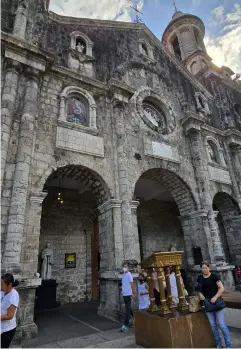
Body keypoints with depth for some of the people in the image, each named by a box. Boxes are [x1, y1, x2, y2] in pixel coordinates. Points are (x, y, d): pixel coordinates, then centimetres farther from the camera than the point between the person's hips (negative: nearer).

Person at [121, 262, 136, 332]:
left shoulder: (129, 274, -13)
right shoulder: (123, 275, 9)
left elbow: (132, 284, -16)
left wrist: (133, 293, -20)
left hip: (128, 294, -8)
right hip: (124, 294, 8)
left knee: (127, 310, -3)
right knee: (128, 309, 19)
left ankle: (125, 325, 1)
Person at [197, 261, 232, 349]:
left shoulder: (214, 276, -11)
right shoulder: (200, 278, 2)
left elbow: (222, 288, -15)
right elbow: (199, 289, 13)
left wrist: (215, 297, -24)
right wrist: (200, 294, -7)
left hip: (217, 302, -4)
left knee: (222, 324, -2)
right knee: (213, 325, 12)